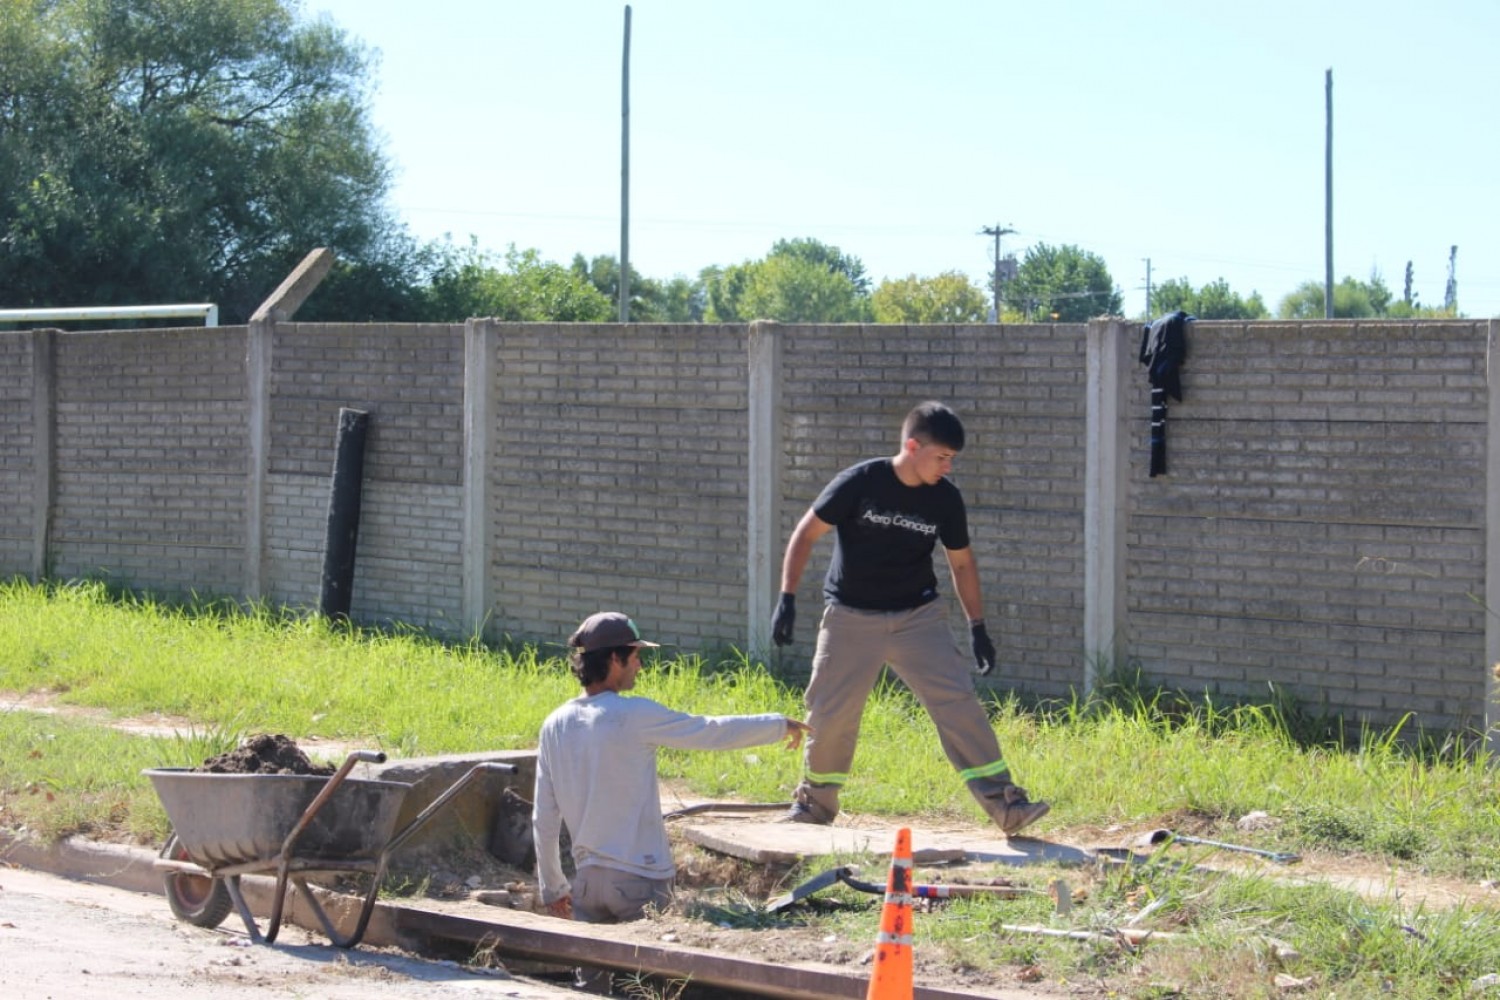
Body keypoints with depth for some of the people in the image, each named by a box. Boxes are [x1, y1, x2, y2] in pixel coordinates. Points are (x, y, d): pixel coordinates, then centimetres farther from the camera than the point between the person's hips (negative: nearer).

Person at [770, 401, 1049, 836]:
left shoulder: (945, 498, -5)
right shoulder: (859, 482, -16)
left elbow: (961, 563, 8)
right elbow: (806, 534, -9)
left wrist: (977, 626, 6)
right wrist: (787, 598, -16)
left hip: (919, 617, 2)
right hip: (851, 619, -2)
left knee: (960, 702, -11)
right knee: (830, 713, 2)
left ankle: (1005, 803, -12)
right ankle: (816, 800, 26)